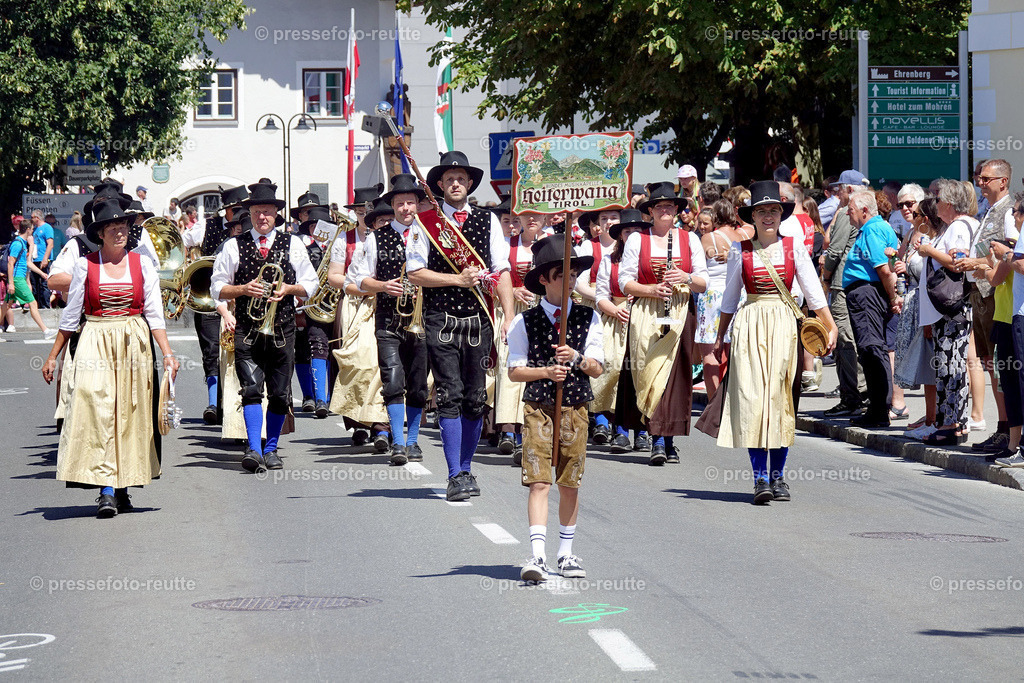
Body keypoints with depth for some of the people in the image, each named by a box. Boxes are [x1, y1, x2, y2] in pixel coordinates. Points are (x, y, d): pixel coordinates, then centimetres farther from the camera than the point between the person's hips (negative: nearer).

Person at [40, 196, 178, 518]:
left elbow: (154, 314, 5)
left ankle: (122, 486, 12)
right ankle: (106, 490, -18)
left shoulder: (142, 264, 6)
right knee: (97, 408, -15)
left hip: (134, 344, 2)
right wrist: (53, 356, 7)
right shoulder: (85, 265, 3)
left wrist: (167, 353, -5)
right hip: (95, 343, -2)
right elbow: (71, 315, 8)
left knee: (130, 412, 2)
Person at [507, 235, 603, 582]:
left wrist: (576, 358, -16)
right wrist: (547, 371, -15)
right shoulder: (525, 322, 1)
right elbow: (515, 370, 0)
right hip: (538, 407, -2)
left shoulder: (589, 318, 6)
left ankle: (566, 553, 20)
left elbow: (597, 368, 4)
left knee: (570, 484, 8)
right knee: (538, 482, -10)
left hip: (575, 408, 2)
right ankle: (538, 555, -15)